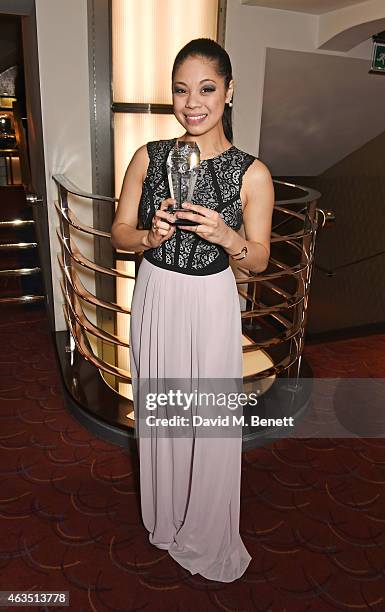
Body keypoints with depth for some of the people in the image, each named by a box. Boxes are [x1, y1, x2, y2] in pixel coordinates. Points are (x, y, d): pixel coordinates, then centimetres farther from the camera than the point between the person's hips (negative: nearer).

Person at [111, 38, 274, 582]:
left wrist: (226, 236, -24)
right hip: (154, 299, 3)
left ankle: (207, 535, 40)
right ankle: (165, 518, 46)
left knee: (211, 421, 10)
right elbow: (119, 231, 2)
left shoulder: (252, 173, -9)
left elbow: (259, 260, -4)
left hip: (211, 306, -2)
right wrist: (150, 235, -19)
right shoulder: (149, 157, -2)